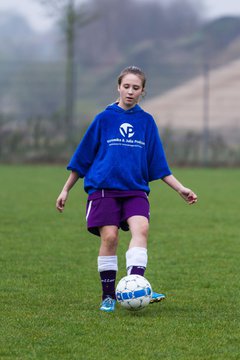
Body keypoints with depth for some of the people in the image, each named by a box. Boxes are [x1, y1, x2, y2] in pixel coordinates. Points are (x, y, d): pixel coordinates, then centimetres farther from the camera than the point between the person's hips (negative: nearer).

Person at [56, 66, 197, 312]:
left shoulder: (147, 122, 11)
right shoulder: (104, 119, 6)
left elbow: (158, 165, 16)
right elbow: (82, 157, 12)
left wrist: (180, 188, 9)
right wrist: (66, 190, 12)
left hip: (135, 190, 1)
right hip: (103, 189, -1)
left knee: (141, 227, -23)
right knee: (109, 236, -13)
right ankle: (108, 296, 0)